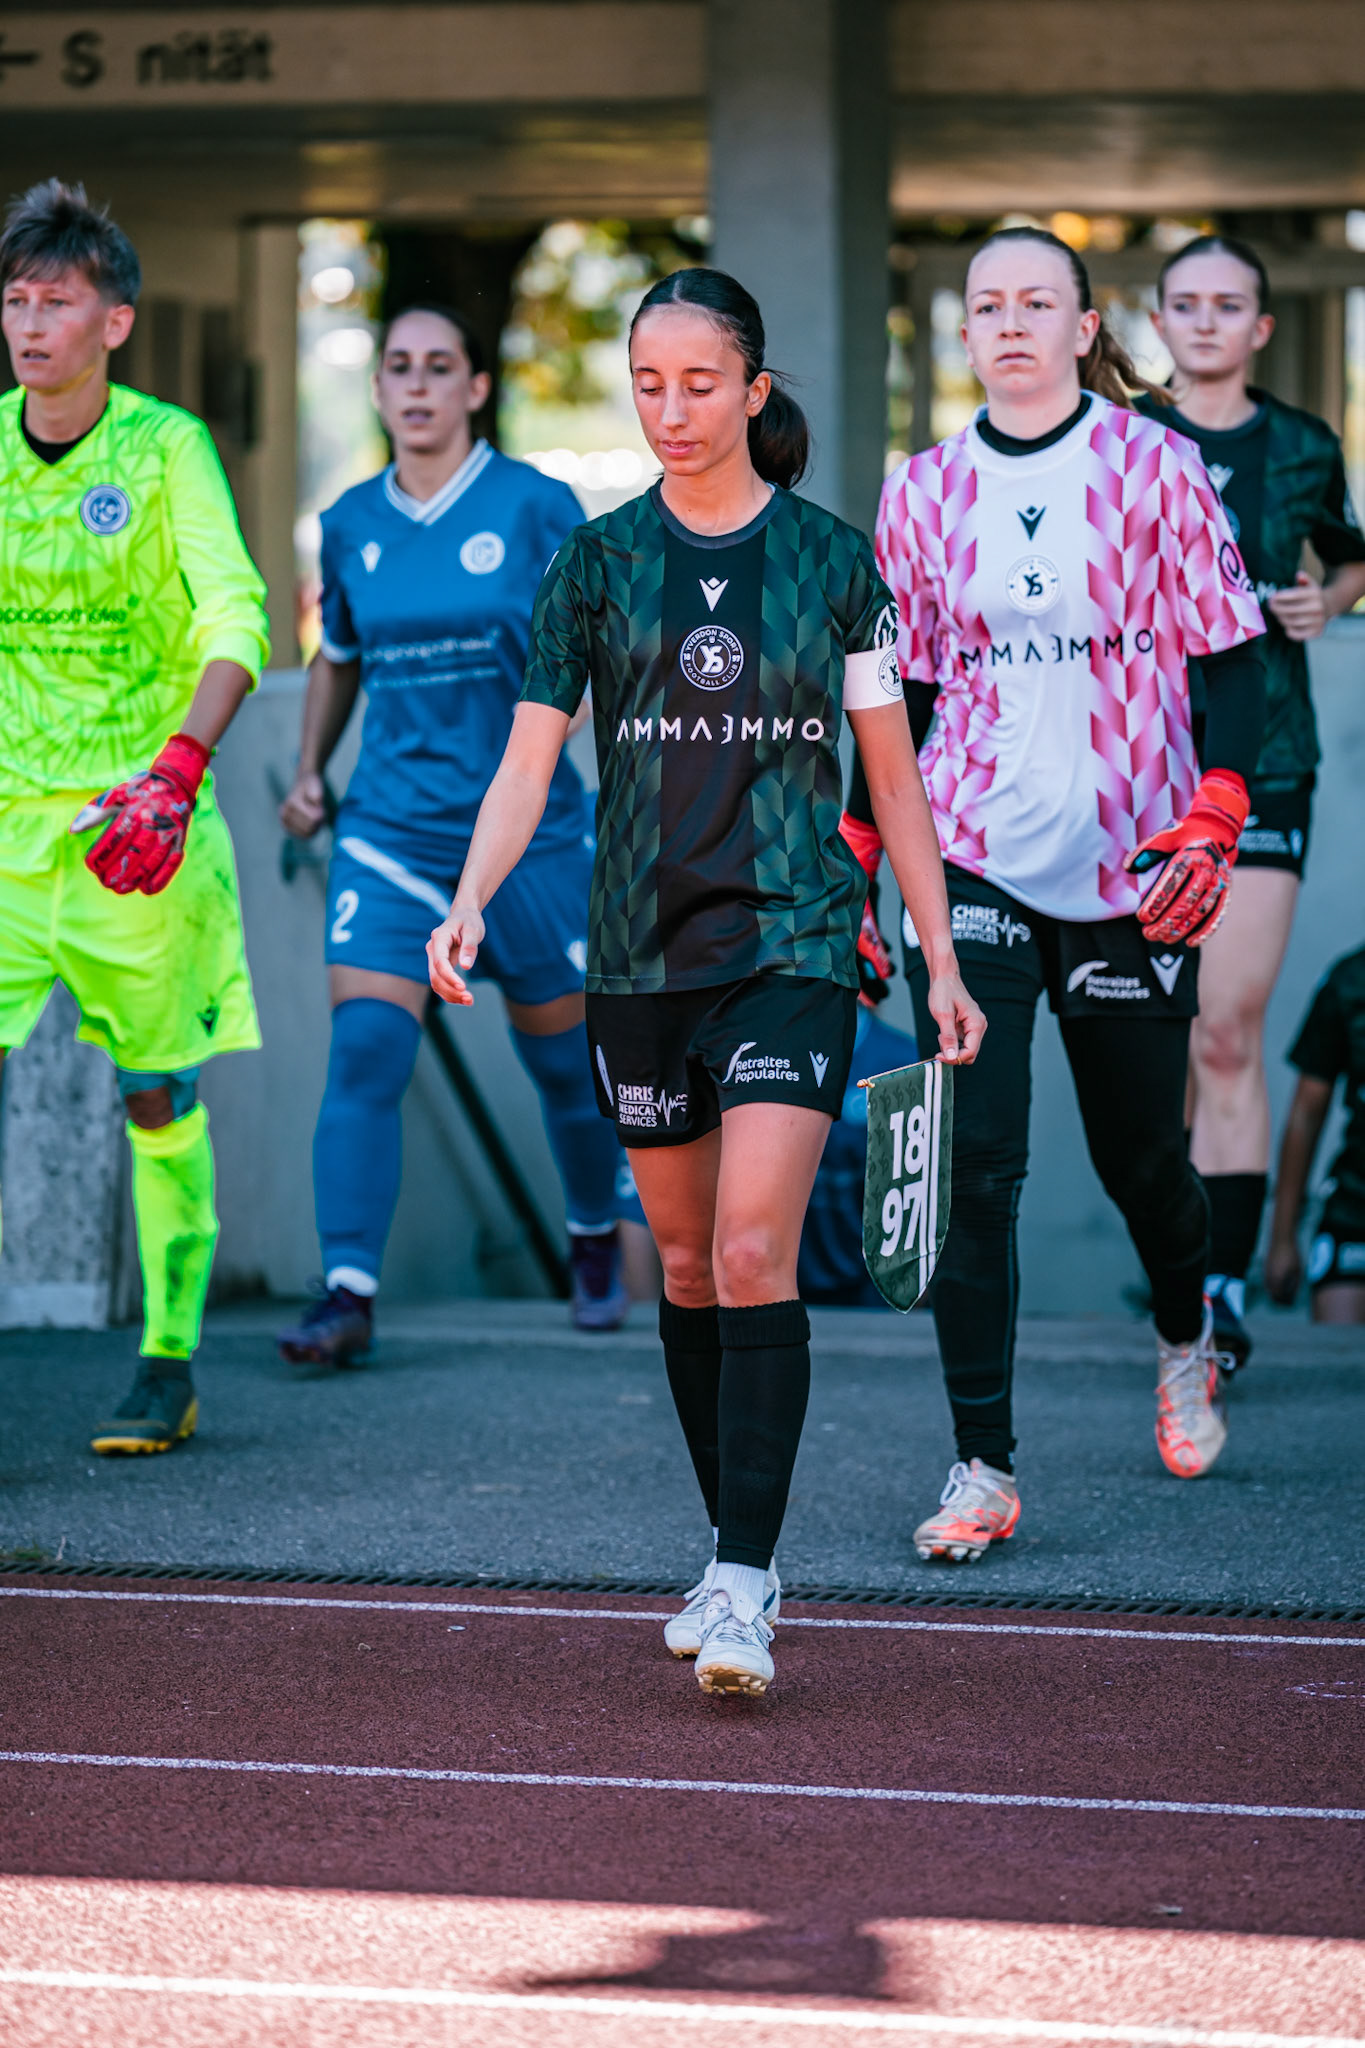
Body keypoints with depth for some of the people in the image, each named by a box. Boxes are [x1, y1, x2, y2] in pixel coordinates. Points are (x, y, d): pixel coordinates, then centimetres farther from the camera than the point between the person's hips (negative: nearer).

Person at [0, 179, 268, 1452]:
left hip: (138, 817, -2)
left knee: (159, 1099, 7)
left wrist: (179, 769, -32)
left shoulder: (165, 447, -8)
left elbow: (235, 613, -19)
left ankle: (169, 1366, 18)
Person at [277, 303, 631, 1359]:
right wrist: (310, 770, 11)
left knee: (565, 1056, 12)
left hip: (527, 828, -2)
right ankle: (348, 1293, -18)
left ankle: (597, 1236, 38)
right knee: (363, 1051, -15)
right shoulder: (352, 524, 6)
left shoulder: (536, 508, -5)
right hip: (390, 828, 2)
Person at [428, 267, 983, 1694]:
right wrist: (469, 902, -16)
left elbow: (894, 778, 8)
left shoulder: (834, 560, 3)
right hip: (640, 953, 3)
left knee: (754, 1256, -15)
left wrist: (940, 963, 7)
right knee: (685, 1261, 10)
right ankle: (736, 1555, 23)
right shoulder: (595, 562, 5)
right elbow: (528, 758, 1)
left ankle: (744, 1585, -16)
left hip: (792, 944, -3)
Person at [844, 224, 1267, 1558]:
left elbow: (1228, 659, -1)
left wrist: (1212, 821, -14)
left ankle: (1186, 1344, 43)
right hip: (973, 861, 1)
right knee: (970, 1161, -11)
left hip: (1130, 869, -1)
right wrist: (849, 853, 6)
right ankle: (983, 1466, -7)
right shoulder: (922, 493, 6)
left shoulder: (1157, 470, -1)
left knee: (1138, 1155, 10)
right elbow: (899, 692, 13)